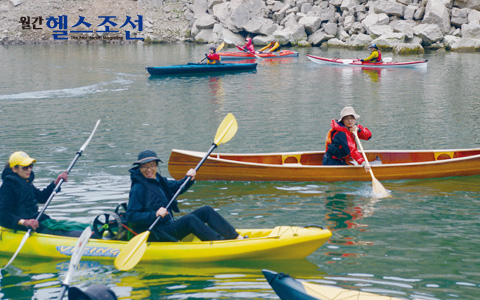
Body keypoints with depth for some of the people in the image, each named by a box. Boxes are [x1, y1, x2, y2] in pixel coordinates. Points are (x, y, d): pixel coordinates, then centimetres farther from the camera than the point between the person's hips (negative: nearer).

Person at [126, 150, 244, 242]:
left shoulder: (159, 180, 13)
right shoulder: (138, 188, -13)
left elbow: (177, 186, 26)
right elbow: (131, 216, -19)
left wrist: (188, 179, 4)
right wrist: (155, 214, -30)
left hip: (169, 226, 9)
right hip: (155, 234, -9)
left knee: (206, 211, -1)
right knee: (190, 219, -30)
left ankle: (236, 237, -6)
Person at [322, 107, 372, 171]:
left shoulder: (353, 127, 5)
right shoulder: (341, 133, -24)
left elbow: (369, 135, -2)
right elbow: (351, 149, -36)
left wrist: (358, 130, -23)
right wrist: (363, 163, -46)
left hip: (341, 161, 10)